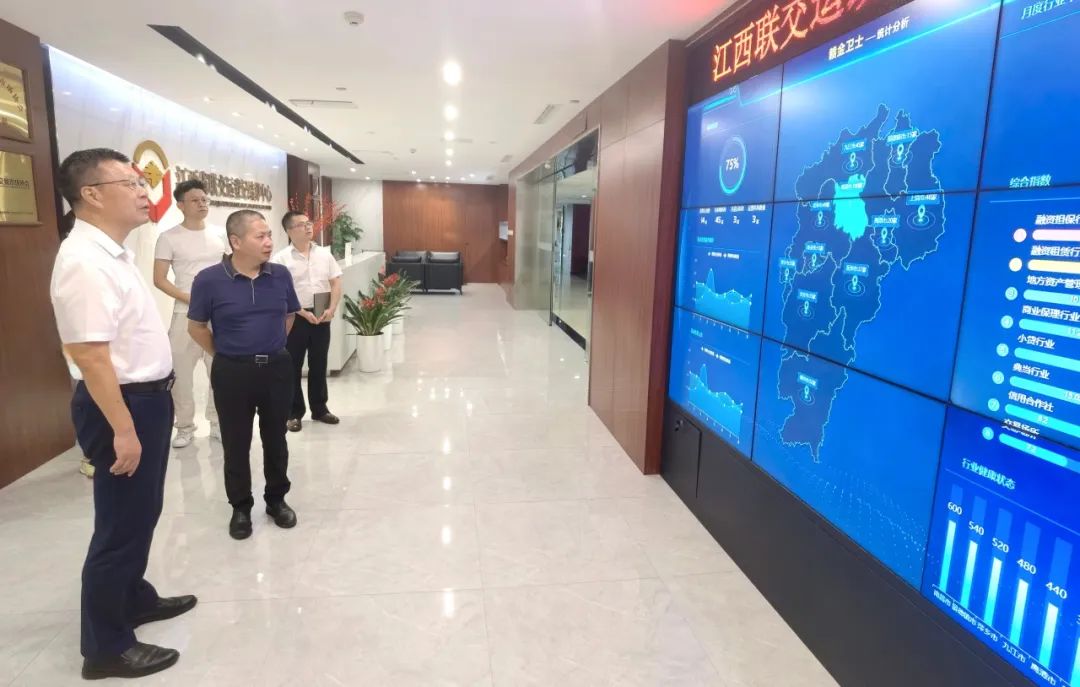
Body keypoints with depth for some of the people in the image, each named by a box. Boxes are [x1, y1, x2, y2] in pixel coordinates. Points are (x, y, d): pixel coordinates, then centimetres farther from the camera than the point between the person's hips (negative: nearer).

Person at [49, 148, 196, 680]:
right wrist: (122, 429, -26)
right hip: (121, 405, -10)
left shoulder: (113, 252, 9)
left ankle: (134, 599, 42)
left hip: (146, 397, 10)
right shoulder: (84, 261, -22)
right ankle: (106, 647, 21)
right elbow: (90, 355, -27)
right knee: (122, 523, 3)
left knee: (141, 513, 23)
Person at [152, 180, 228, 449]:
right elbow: (159, 279, -5)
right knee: (181, 371, 2)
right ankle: (185, 427, 16)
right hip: (186, 314, -3)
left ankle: (217, 423, 21)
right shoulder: (169, 238, -3)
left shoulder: (220, 234, 7)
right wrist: (191, 299, -16)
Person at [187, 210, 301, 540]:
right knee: (236, 443, 9)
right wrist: (225, 354, 5)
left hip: (278, 368, 3)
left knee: (275, 439, 14)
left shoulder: (281, 275, -3)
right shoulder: (209, 279, -12)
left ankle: (276, 499, 31)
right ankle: (241, 507, 27)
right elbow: (197, 327, 0)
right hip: (232, 372, -2)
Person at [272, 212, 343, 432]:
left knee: (319, 365, 13)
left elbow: (336, 283, 6)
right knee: (293, 366, 5)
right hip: (294, 318, -3)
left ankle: (319, 409, 26)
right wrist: (303, 313, -15)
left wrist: (331, 309, -8)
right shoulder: (281, 259, -7)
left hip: (322, 317, 4)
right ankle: (294, 413, 17)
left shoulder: (324, 254, 5)